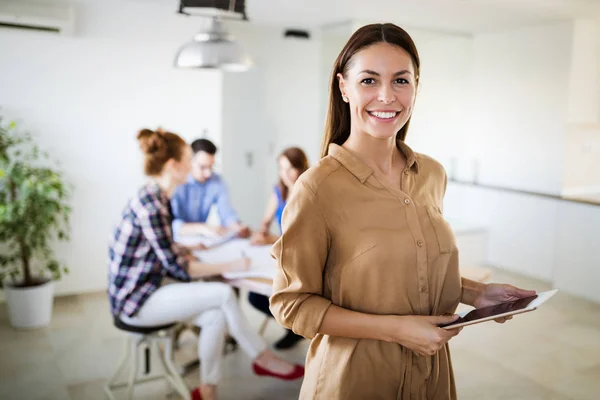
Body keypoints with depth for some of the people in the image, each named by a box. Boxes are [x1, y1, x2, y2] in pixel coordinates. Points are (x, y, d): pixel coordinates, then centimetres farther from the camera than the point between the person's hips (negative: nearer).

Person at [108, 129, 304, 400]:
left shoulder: (155, 197, 6)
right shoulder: (151, 205, -23)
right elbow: (177, 268, -22)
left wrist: (186, 251, -1)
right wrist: (229, 267, -16)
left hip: (146, 286, 8)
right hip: (134, 300, -8)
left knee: (215, 315, -8)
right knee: (223, 294, -16)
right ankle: (262, 359, 2)